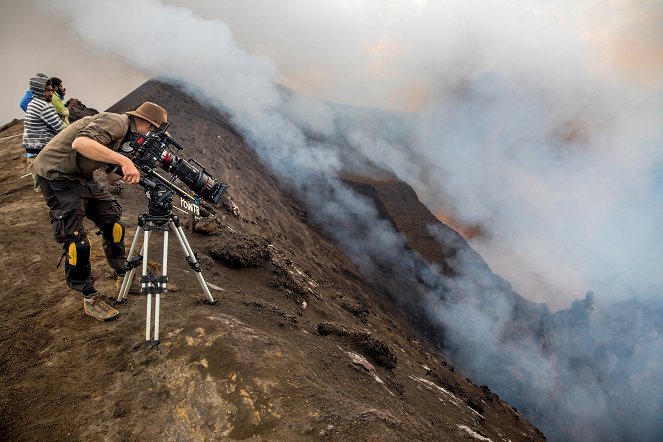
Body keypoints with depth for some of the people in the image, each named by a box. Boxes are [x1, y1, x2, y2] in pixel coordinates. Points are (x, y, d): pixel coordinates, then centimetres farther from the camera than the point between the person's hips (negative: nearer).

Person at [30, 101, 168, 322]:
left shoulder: (126, 134, 8)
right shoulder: (116, 122, -20)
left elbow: (111, 175, 9)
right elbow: (80, 143, -37)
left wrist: (131, 169, -9)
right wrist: (123, 160, -41)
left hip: (82, 176, 9)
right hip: (58, 176, -9)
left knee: (112, 220, 10)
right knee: (76, 240, -8)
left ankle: (123, 272, 28)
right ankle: (90, 299, 4)